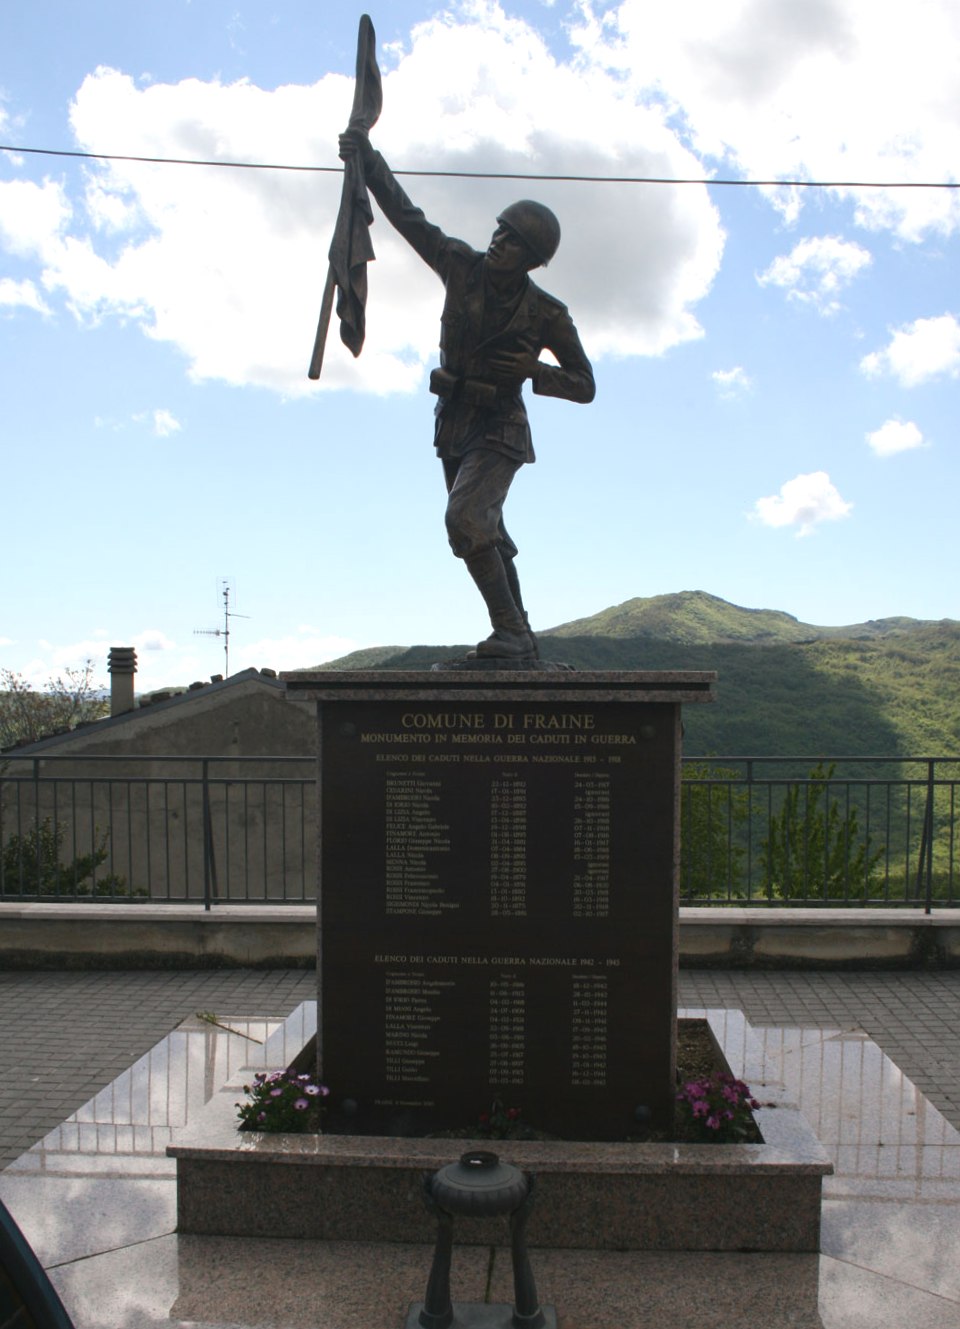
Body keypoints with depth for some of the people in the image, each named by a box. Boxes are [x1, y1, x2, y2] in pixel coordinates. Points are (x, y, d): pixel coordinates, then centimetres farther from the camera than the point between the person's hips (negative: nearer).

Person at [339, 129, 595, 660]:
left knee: (466, 519, -27)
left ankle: (510, 631, -20)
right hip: (453, 423, 6)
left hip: (499, 429, -6)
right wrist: (370, 161, -8)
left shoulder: (546, 314, -13)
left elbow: (584, 385, -7)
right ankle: (518, 635, 26)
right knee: (487, 534, 13)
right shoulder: (463, 267, -5)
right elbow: (407, 216, 0)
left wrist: (533, 370, -24)